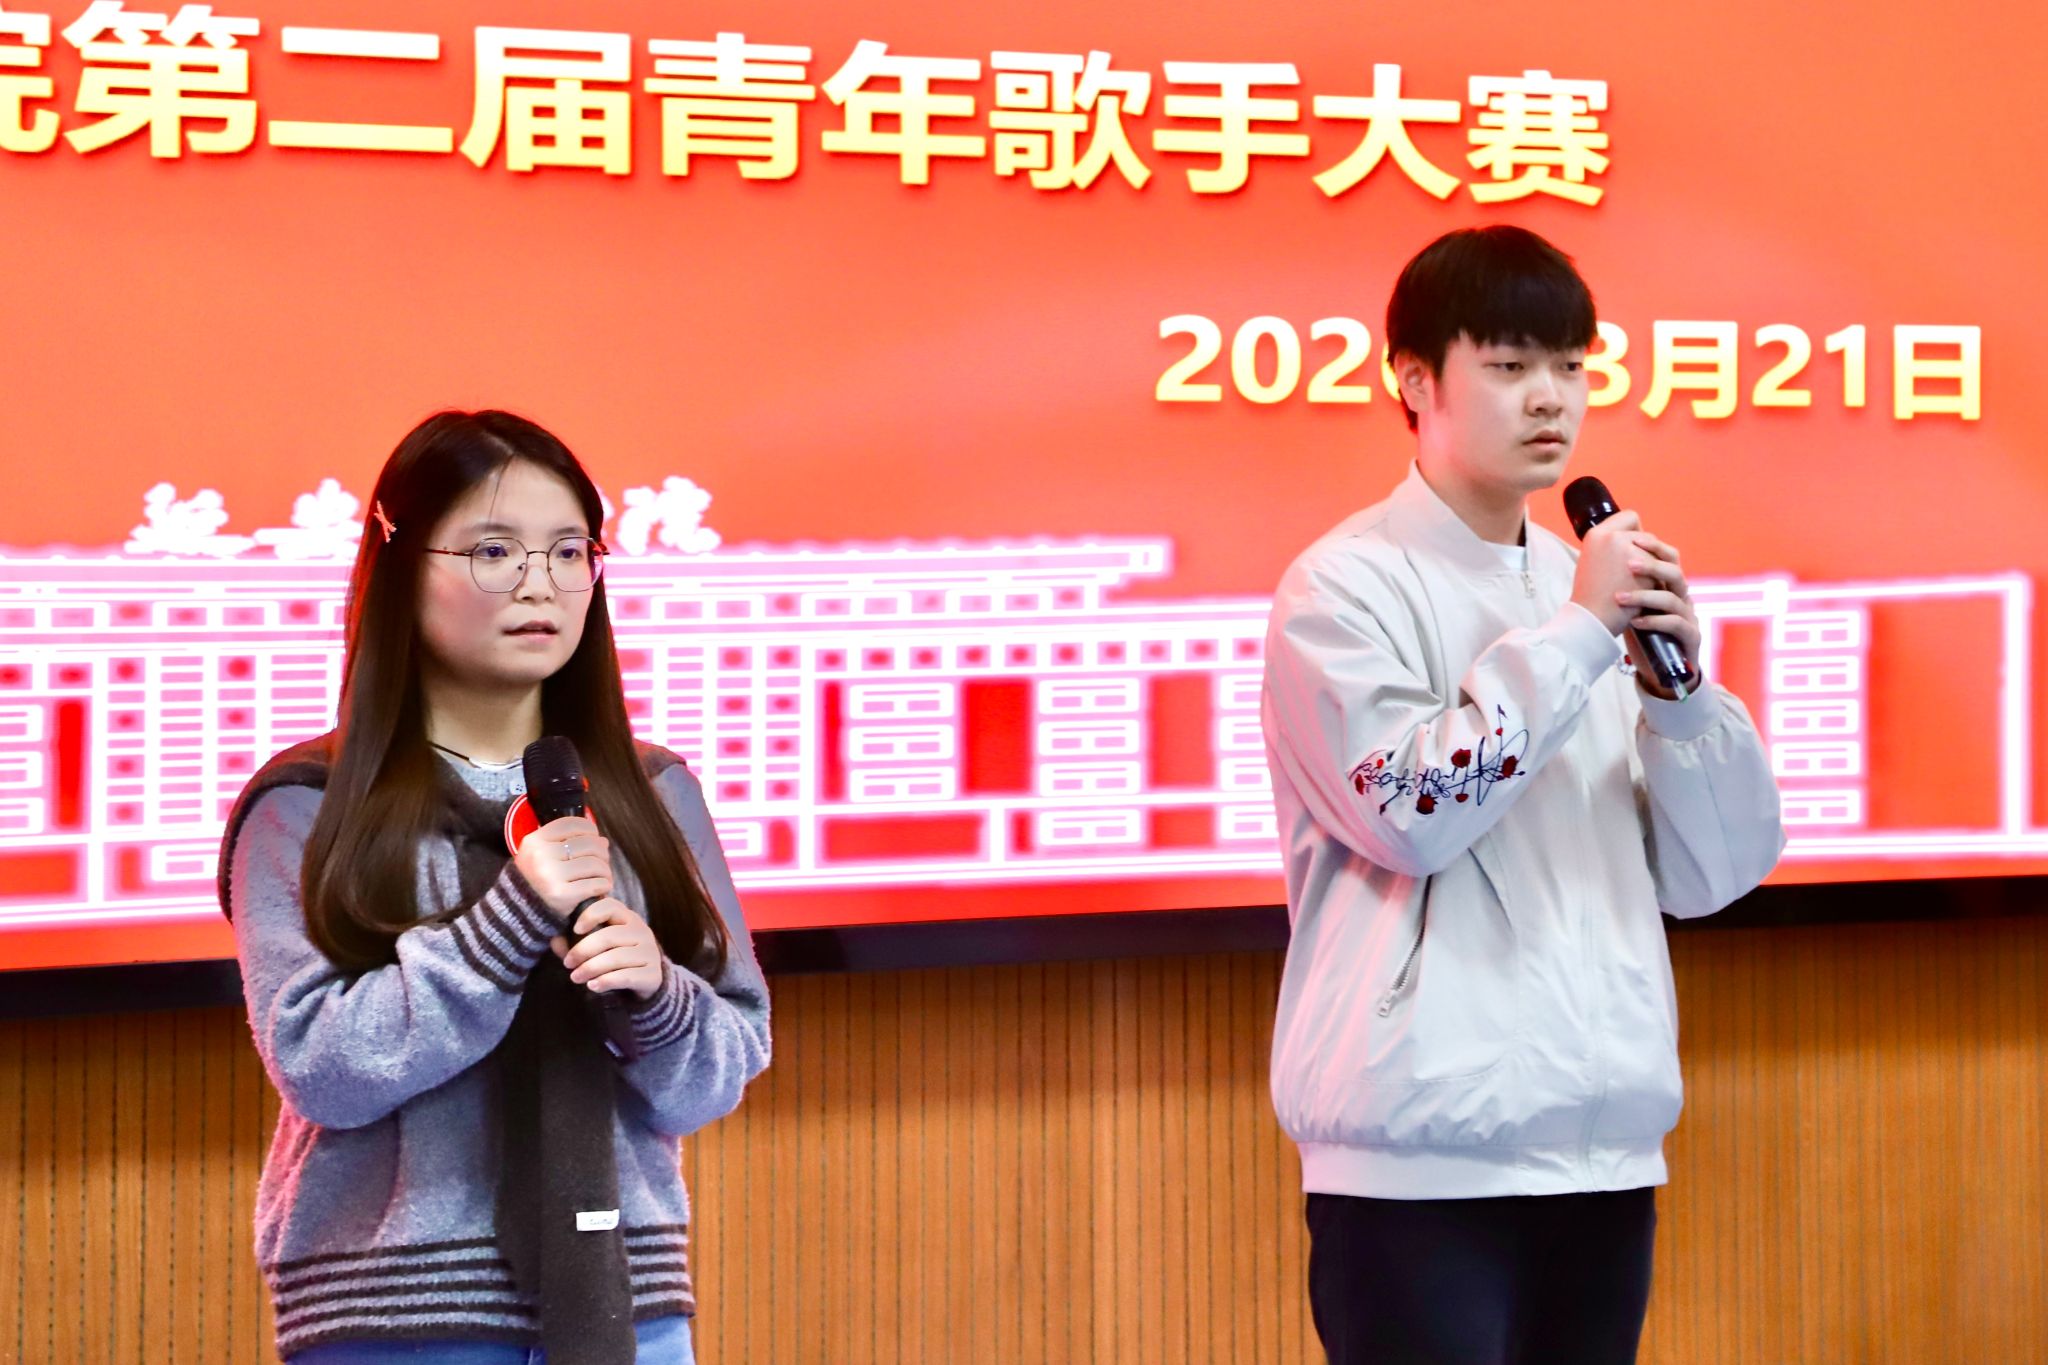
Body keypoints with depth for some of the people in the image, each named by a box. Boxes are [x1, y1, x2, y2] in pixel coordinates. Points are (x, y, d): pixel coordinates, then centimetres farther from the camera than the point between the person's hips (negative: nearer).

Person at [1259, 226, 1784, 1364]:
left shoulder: (1595, 586, 13)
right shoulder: (1346, 585, -4)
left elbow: (1716, 874, 11)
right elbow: (1413, 811, -19)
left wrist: (1679, 682, -4)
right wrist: (1575, 633, -14)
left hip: (1604, 1143, 6)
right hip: (1423, 1151, -6)